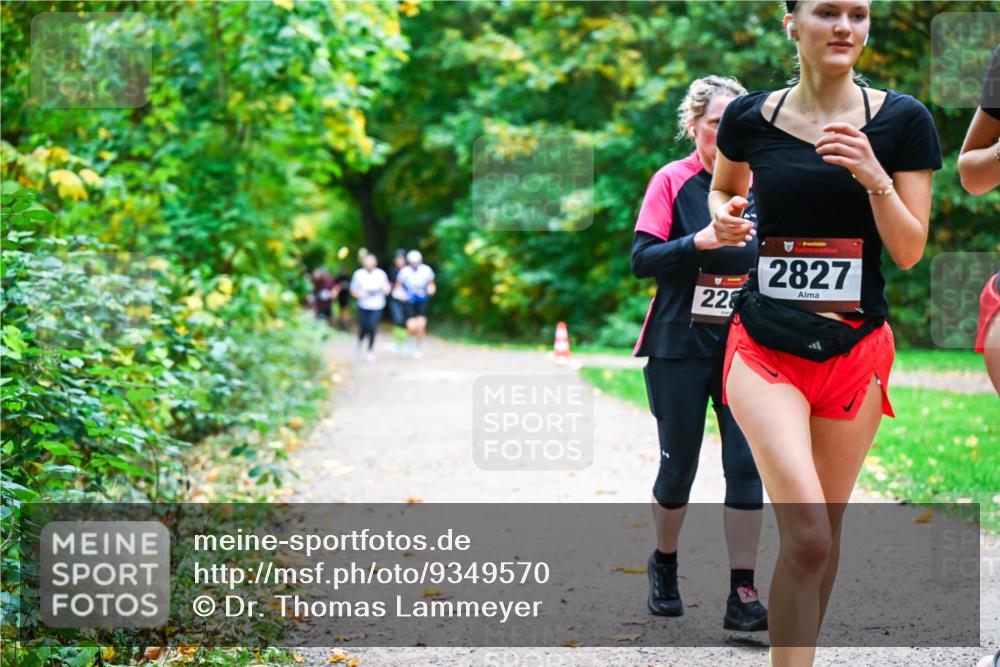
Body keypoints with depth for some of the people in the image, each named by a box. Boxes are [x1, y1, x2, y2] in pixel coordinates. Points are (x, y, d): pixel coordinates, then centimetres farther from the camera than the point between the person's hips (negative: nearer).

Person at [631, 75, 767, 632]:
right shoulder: (672, 181, -3)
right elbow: (642, 259, -10)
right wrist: (699, 241, -23)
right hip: (680, 349, -2)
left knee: (747, 464, -6)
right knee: (679, 465, 6)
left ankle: (743, 592, -2)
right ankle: (665, 565, 31)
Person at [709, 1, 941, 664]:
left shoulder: (902, 121, 0)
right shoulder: (749, 117, 1)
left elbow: (910, 252, -2)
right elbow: (723, 187, 23)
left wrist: (873, 176, -17)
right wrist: (723, 218, 1)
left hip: (855, 350, 2)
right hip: (765, 346, -1)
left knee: (823, 532, 10)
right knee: (807, 535, -18)